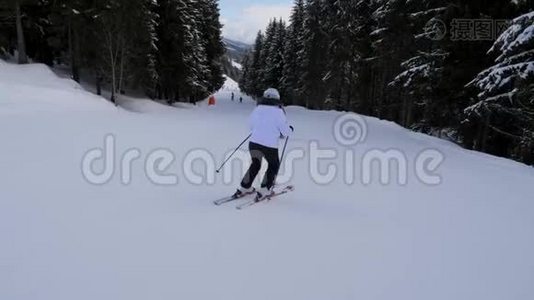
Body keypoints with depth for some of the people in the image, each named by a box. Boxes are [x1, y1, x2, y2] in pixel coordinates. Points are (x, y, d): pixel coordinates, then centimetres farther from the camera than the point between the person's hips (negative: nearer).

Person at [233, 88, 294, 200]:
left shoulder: (257, 109, 6)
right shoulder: (278, 112, -7)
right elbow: (285, 132, -3)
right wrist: (290, 129, 18)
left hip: (254, 142, 5)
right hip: (270, 145, -4)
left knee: (255, 164, 26)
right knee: (274, 165, 20)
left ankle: (244, 188, 26)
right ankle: (264, 190, 15)